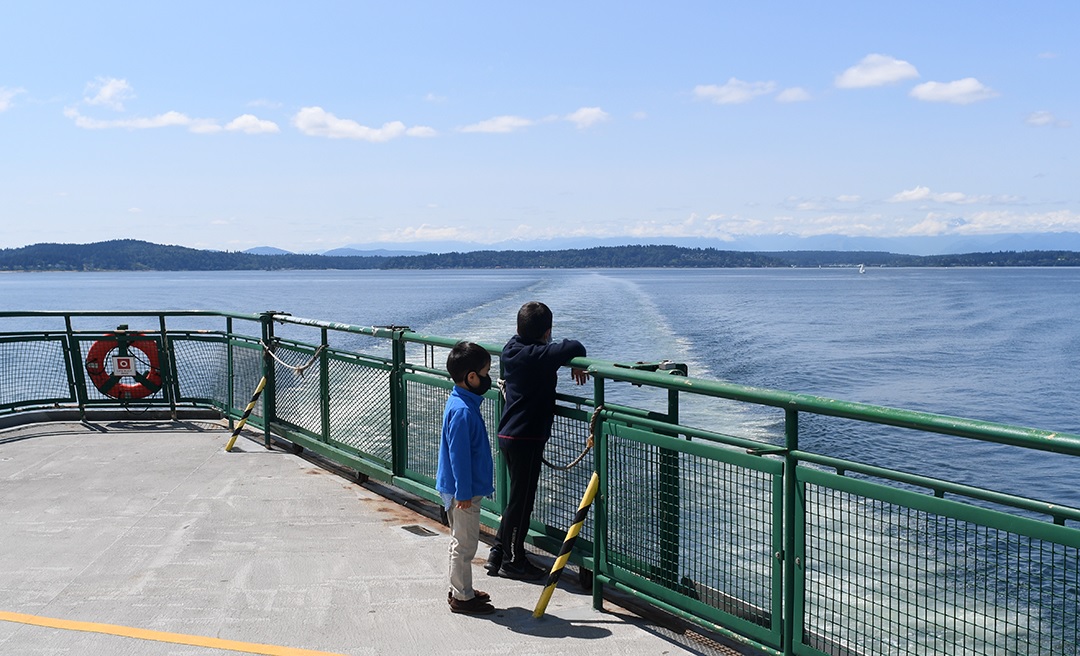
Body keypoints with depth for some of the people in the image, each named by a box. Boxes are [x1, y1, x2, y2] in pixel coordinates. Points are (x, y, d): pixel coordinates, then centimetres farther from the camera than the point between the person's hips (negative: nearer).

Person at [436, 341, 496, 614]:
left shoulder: (463, 403, 8)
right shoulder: (463, 411, -24)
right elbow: (458, 454, -24)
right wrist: (464, 493, -21)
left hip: (464, 489, 10)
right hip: (463, 491, -10)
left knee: (462, 542, 19)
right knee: (465, 544, 1)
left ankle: (461, 589, 30)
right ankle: (462, 597, 11)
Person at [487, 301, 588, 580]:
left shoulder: (511, 350, 6)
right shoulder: (538, 356, -19)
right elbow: (573, 347, -27)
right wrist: (578, 366, -8)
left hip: (508, 434, 9)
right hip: (526, 438, -9)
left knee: (518, 497, 19)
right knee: (521, 500, 3)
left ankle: (498, 553, 25)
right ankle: (513, 560, 13)